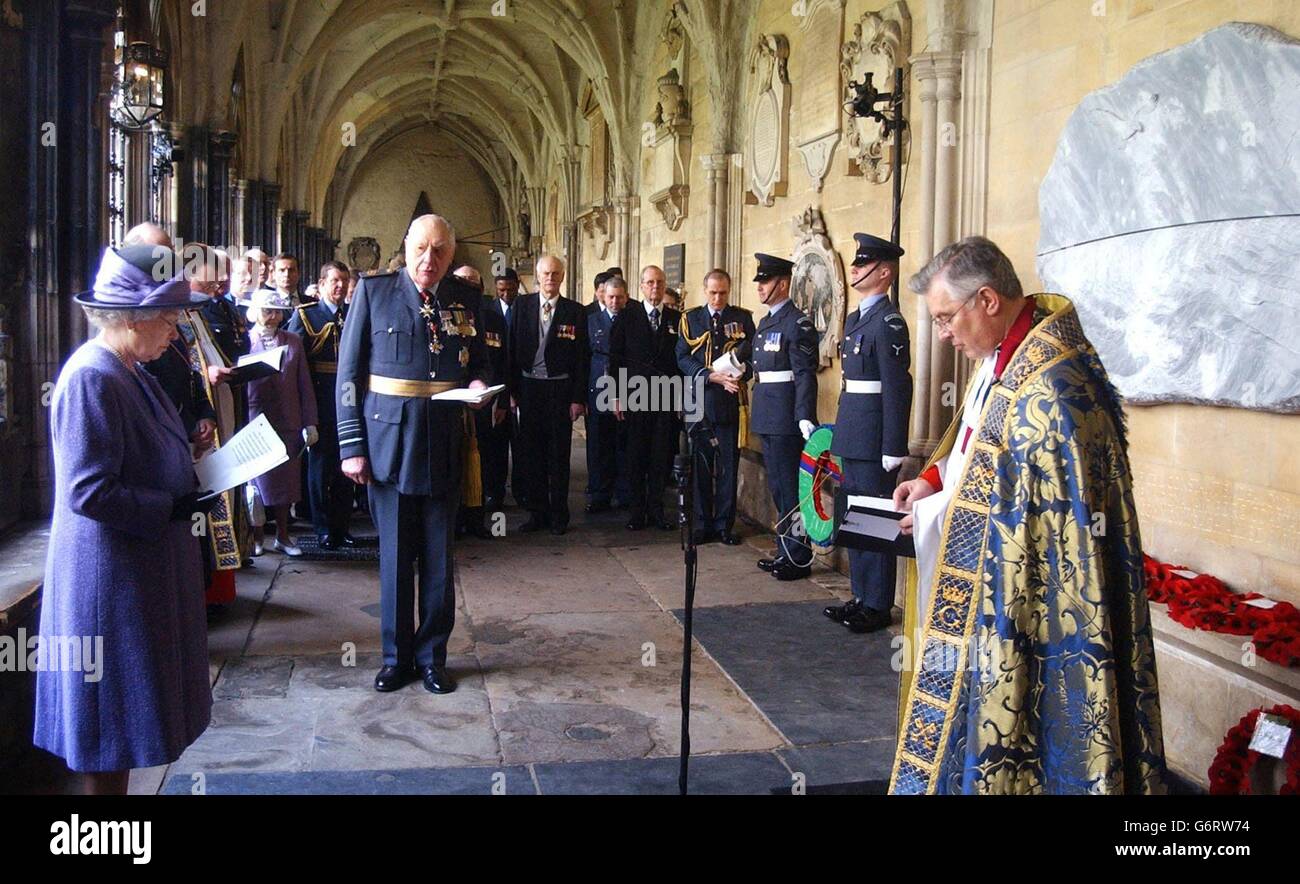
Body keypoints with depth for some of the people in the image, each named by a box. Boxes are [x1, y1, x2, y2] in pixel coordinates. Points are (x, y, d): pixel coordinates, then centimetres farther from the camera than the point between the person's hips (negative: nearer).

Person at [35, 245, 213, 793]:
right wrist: (171, 509, -19)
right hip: (111, 577, -10)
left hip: (142, 568, 10)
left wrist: (191, 470, 5)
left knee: (127, 716, 19)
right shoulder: (91, 380, -21)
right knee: (111, 722, 4)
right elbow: (88, 492, -26)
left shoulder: (127, 373, 9)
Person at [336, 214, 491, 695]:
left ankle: (432, 655, 23)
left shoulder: (464, 298, 7)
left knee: (438, 556, 9)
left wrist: (478, 383, -7)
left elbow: (478, 360, 18)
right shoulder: (374, 291, 0)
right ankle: (396, 657, 21)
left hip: (444, 445, 2)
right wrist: (352, 445, -7)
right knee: (394, 555, 7)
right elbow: (349, 373, -1)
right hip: (388, 440, -2)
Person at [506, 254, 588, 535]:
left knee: (559, 454, 4)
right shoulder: (521, 305, 4)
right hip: (528, 388, 2)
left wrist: (578, 397, -5)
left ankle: (559, 515, 14)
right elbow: (512, 349, 4)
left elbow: (581, 356, 0)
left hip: (560, 389, -1)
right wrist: (511, 390, -1)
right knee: (532, 453, 8)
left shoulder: (574, 311, 0)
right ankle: (537, 512, 18)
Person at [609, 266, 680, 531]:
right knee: (636, 455, 2)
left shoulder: (677, 319, 9)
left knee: (662, 456, 3)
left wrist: (681, 397, 3)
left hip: (667, 398, 1)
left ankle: (656, 509, 13)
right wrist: (617, 396, -2)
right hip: (635, 397, -1)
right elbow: (616, 357, 4)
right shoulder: (626, 317, 5)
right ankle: (636, 511, 11)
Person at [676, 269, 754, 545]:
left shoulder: (743, 318, 7)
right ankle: (703, 524, 14)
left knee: (728, 466, 3)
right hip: (699, 401, 0)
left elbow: (753, 354, 4)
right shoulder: (690, 319, 7)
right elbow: (682, 358, -2)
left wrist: (740, 374, -17)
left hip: (730, 401, 0)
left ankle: (725, 525, 12)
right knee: (700, 466, 5)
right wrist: (712, 376, -15)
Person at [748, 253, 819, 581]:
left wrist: (805, 419, -22)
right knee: (777, 487, 15)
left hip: (786, 418, -9)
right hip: (767, 418, 9)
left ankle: (799, 558, 6)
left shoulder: (797, 322, -11)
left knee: (789, 487, -4)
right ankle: (785, 551, 25)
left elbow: (805, 374, -17)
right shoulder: (765, 322, 16)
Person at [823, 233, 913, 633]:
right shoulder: (855, 319, 15)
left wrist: (893, 450, -20)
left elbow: (897, 387, -18)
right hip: (852, 436, 10)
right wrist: (841, 432, 18)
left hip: (874, 439, -10)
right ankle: (861, 597, 27)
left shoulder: (889, 321, -13)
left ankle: (878, 606, 10)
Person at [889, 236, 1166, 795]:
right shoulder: (1003, 357, 7)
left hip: (1024, 602, -9)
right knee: (975, 703, 18)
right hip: (993, 593, 9)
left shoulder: (1049, 379, -23)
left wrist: (936, 514, -15)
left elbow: (1046, 511, -23)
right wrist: (936, 479, 4)